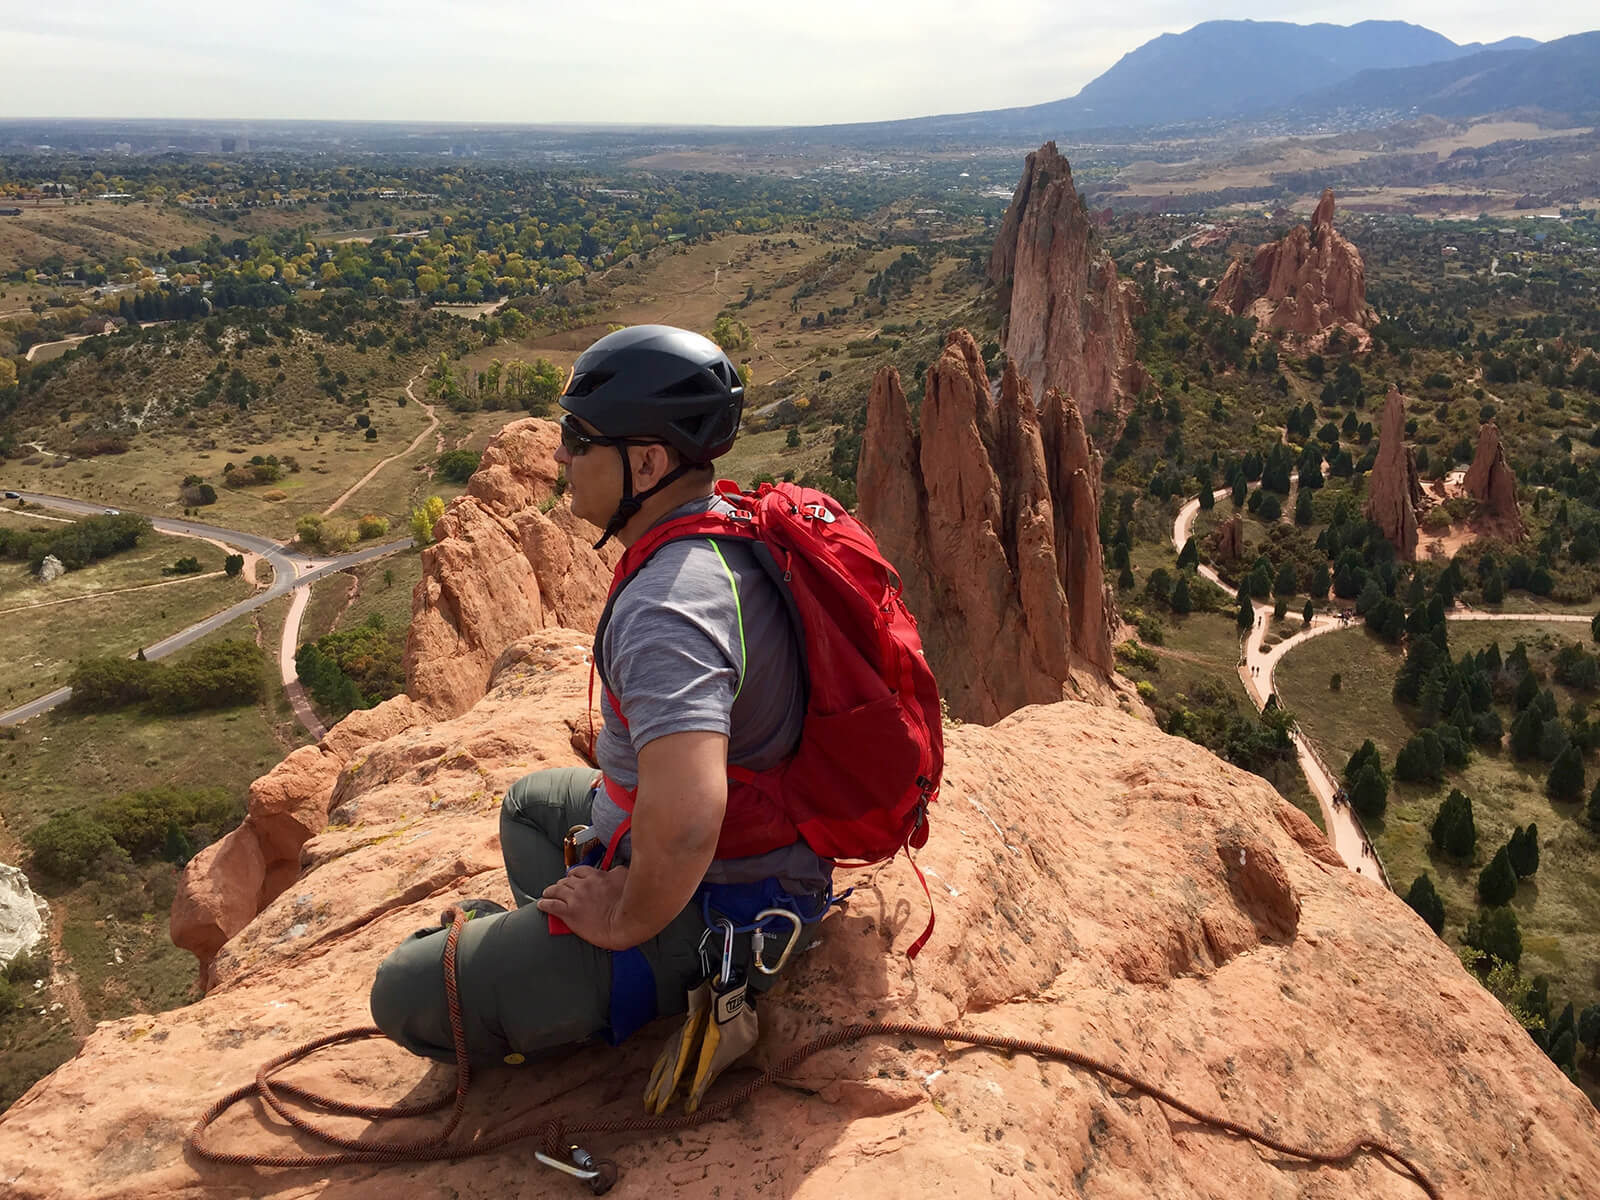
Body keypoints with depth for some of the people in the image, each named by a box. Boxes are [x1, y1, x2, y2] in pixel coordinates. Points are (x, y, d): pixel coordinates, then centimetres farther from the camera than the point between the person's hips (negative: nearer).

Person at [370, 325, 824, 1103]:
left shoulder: (667, 606, -32)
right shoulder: (738, 531, 0)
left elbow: (684, 823, -44)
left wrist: (626, 918, -23)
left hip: (707, 915, -9)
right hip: (764, 852, 10)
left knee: (407, 994, -6)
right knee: (533, 800, 32)